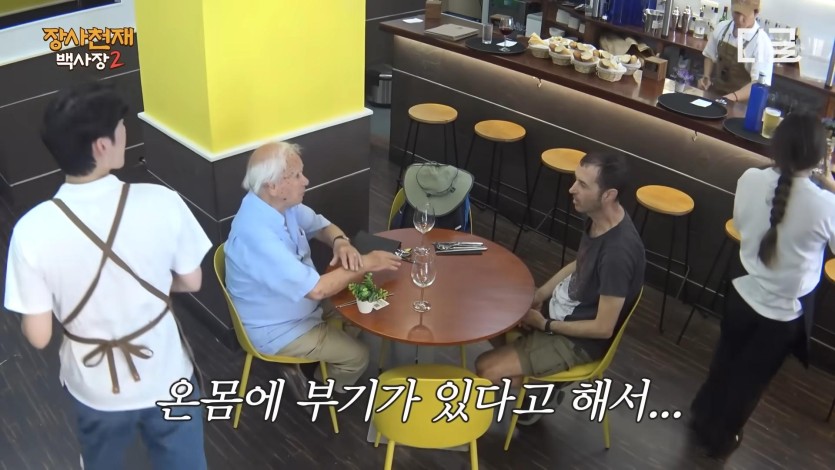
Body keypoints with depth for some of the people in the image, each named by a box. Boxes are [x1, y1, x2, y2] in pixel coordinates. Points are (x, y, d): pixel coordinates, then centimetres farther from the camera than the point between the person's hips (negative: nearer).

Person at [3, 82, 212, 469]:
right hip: (167, 378, 0)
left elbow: (38, 336, -15)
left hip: (96, 388, 1)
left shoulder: (32, 231, -24)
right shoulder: (162, 203, -23)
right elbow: (191, 282, -7)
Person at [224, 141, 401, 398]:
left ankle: (316, 368, 26)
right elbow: (317, 289, -37)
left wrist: (340, 242, -15)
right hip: (276, 328, -9)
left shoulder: (281, 203, -10)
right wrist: (365, 264, -25)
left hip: (299, 304, 9)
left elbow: (320, 225, 8)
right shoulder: (256, 234, -37)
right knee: (357, 355, -7)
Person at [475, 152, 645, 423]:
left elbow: (603, 328, -26)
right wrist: (537, 297, 2)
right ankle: (527, 374, 23)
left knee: (486, 369, -12)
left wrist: (544, 324, -15)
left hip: (581, 339, -9)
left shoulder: (619, 252, -33)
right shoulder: (598, 218, -7)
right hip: (562, 307, 9)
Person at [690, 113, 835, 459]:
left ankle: (703, 416, 51)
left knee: (726, 359, 29)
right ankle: (721, 437, 43)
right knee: (752, 376, 21)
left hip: (743, 293, 3)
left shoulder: (750, 180, -17)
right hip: (786, 311, -2)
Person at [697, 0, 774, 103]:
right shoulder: (721, 27, -2)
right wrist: (706, 77, -4)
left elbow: (760, 82, -19)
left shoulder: (762, 41, -15)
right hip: (713, 93, 3)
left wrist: (733, 97, -33)